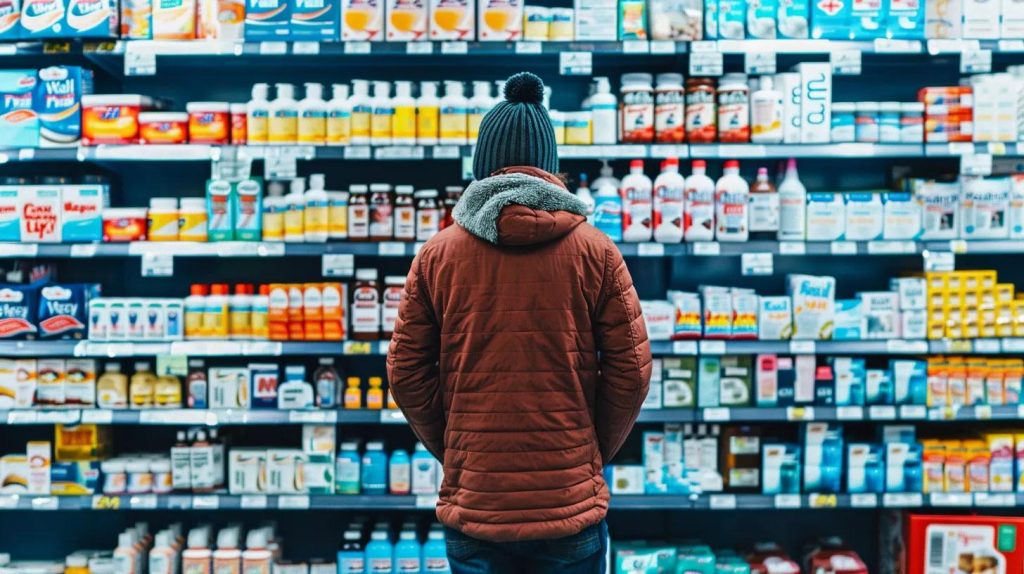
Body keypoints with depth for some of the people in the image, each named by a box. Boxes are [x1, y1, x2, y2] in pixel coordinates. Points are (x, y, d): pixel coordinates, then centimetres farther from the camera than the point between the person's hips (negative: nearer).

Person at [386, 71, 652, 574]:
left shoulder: (436, 255, -2)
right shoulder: (596, 252, -4)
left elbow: (406, 372, -1)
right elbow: (631, 369, -3)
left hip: (472, 503, 1)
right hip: (572, 505, 0)